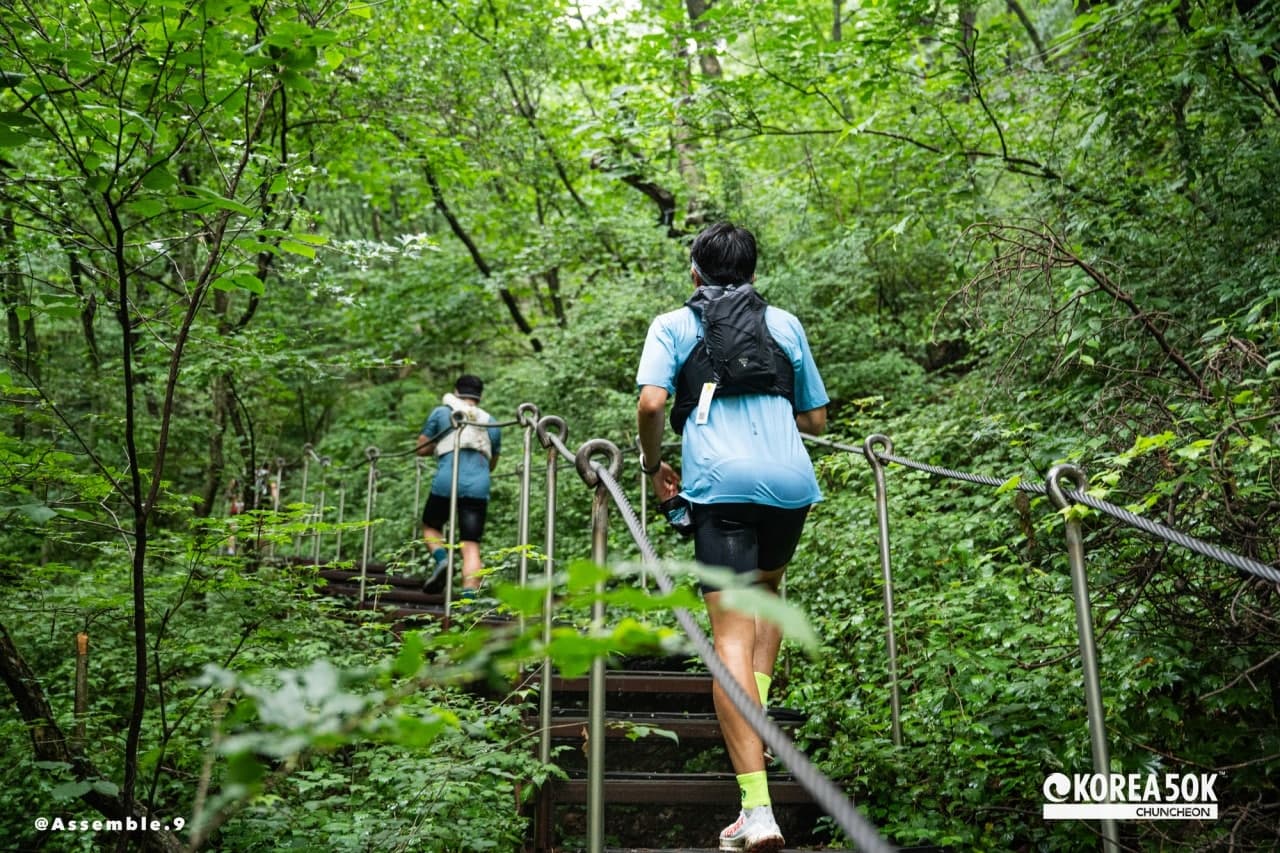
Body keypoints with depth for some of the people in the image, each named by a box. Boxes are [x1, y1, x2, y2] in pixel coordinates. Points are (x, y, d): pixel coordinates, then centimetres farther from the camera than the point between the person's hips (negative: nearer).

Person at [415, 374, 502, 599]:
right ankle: (468, 598, -14)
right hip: (479, 486, 2)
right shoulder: (491, 423, 21)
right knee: (471, 545, 0)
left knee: (431, 526, 22)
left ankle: (441, 558, -6)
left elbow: (422, 448, 13)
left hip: (447, 481, -2)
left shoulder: (441, 412, 13)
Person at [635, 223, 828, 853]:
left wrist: (653, 466, 12)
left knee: (731, 635, -5)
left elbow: (651, 403, -4)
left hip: (720, 481, -3)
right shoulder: (785, 324, 20)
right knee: (766, 589, 31)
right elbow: (815, 419, 22)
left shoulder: (673, 325, 12)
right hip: (790, 478, 3)